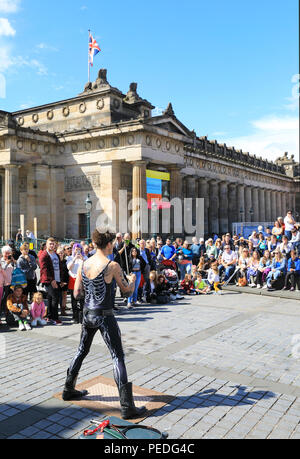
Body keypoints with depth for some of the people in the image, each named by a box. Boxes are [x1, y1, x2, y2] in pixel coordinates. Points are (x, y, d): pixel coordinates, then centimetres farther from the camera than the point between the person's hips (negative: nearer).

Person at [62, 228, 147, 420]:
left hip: (88, 314, 6)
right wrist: (132, 279, 12)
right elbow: (128, 291, -8)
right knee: (118, 358, 0)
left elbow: (77, 292, 5)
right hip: (104, 316, -6)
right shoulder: (112, 265, -17)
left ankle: (69, 390, 40)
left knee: (82, 351, 24)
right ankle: (127, 406, 2)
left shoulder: (84, 264, 0)